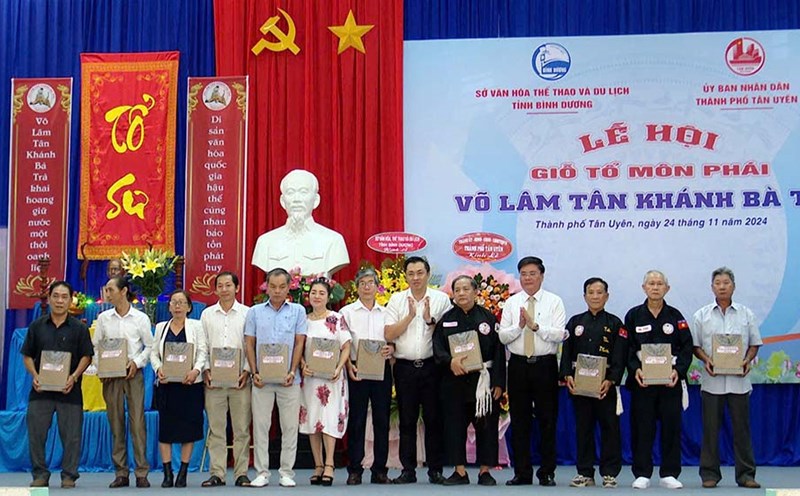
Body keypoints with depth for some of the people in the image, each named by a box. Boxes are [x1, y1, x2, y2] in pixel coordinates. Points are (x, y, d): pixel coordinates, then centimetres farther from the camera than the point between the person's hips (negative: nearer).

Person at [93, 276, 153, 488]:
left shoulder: (141, 318, 4)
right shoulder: (103, 318, 9)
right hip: (110, 375, 2)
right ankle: (121, 473, 10)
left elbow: (150, 346, 7)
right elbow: (94, 346, 10)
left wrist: (137, 362, -8)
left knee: (137, 422, -6)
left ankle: (141, 473, -3)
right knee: (115, 424, 3)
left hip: (133, 373, -2)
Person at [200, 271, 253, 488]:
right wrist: (206, 370, -2)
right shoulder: (207, 314, 12)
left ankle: (241, 473, 7)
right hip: (214, 379, 2)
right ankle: (217, 473, 9)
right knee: (215, 428, 4)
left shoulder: (247, 313, 5)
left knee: (241, 428, 1)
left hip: (240, 379, -2)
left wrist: (247, 370, -8)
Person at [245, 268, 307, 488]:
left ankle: (287, 472, 11)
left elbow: (299, 343, 2)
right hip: (262, 379, 1)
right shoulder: (255, 312, 9)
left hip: (288, 379, -1)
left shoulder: (298, 311, 6)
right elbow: (249, 344, 7)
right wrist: (254, 373, -4)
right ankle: (262, 472, 11)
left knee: (290, 426, 2)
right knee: (260, 425, 3)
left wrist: (292, 372, -8)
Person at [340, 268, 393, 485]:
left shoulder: (386, 312, 13)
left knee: (382, 419, 3)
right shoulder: (347, 312, 6)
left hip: (382, 369, 2)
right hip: (357, 369, -2)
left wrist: (391, 348, -8)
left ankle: (379, 470, 11)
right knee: (356, 420, -1)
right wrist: (349, 366, -11)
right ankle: (355, 470, 6)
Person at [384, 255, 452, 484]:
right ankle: (408, 470, 13)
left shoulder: (441, 299, 3)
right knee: (407, 420, 6)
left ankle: (435, 470, 10)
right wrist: (410, 316, -10)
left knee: (433, 418, 2)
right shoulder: (397, 300, 6)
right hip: (405, 367, 1)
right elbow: (389, 334, -2)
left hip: (431, 366, -1)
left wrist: (430, 319, -15)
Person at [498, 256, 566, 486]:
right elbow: (503, 336, 2)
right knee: (519, 420, 5)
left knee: (547, 420, 2)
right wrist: (519, 326, -15)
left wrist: (535, 326, -19)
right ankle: (522, 472, 13)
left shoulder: (554, 302, 3)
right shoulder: (511, 302, 9)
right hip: (518, 365, 2)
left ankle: (547, 473, 11)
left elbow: (559, 334, -10)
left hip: (545, 365, -2)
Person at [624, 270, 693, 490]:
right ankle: (642, 474, 9)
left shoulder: (675, 316, 7)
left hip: (670, 380, 1)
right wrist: (635, 369, -14)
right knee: (642, 427, 1)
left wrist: (678, 369, -12)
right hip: (641, 379, -1)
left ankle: (669, 474, 12)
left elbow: (687, 347, 3)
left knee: (671, 425, 2)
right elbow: (627, 348, 1)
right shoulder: (633, 315, 4)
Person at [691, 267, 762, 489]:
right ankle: (709, 474, 11)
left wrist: (747, 360, -7)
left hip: (738, 379, 1)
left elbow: (754, 343, 11)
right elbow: (695, 346, 7)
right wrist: (706, 360, -11)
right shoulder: (702, 316, 6)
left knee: (741, 428, 4)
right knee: (710, 429, 3)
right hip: (712, 379, 0)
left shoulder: (746, 314, 8)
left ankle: (746, 474, 11)